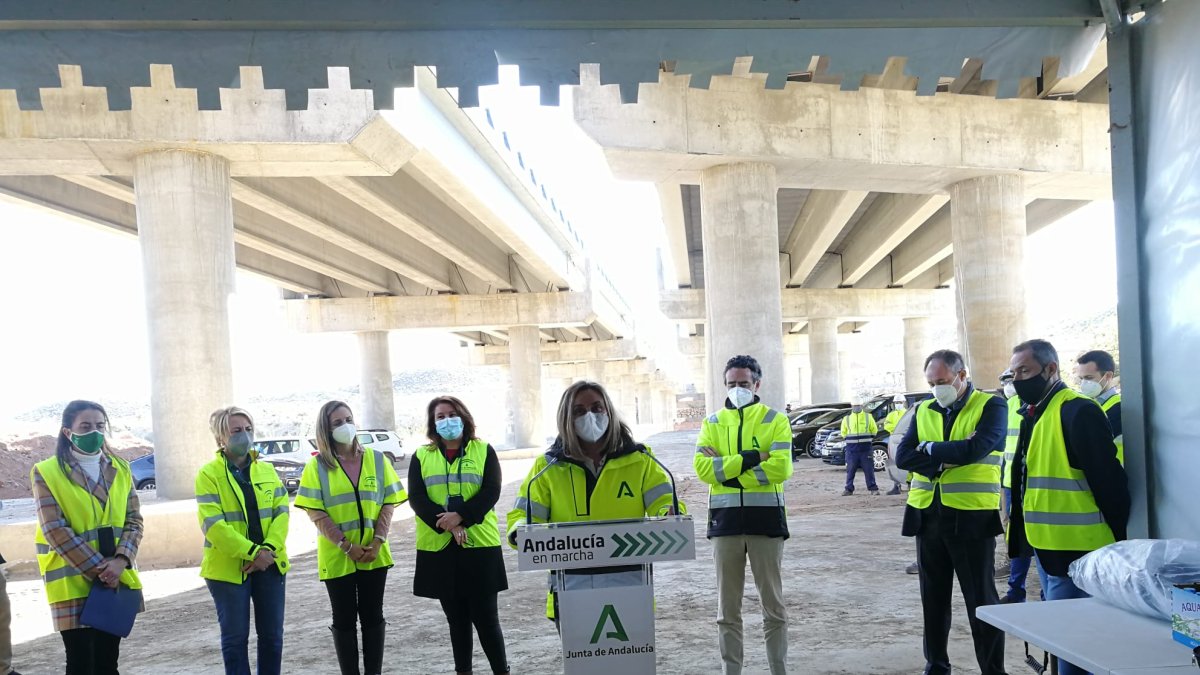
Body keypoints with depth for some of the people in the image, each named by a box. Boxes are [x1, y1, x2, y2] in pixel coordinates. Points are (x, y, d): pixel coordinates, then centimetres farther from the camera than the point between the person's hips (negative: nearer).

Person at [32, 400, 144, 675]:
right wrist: (98, 568, -16)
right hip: (73, 583, -4)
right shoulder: (47, 472, -5)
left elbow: (134, 520, 5)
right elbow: (55, 531, -12)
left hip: (116, 580, 4)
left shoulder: (120, 469, 9)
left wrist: (120, 561, -13)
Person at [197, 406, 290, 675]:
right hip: (228, 568, -4)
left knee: (272, 634, 10)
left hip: (270, 564, 4)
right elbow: (213, 524, -15)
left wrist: (268, 548, -14)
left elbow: (282, 511, 2)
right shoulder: (208, 474, -5)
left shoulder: (267, 469, 9)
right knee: (235, 637, 5)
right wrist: (251, 553, -21)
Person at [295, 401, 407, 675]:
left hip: (374, 554, 2)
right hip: (337, 556, -1)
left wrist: (377, 542, -12)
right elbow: (316, 513, -8)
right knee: (344, 619, 7)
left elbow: (388, 504, 1)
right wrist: (347, 545, -16)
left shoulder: (376, 459, 2)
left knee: (373, 615, 8)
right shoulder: (317, 466, -3)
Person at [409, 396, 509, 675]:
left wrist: (460, 516, -19)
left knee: (486, 615, -1)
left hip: (479, 544, -2)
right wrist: (447, 524, -16)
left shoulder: (483, 450, 5)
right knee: (456, 617, 11)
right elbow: (416, 497, -2)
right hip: (438, 546, 2)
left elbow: (491, 491, -6)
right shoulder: (421, 456, 9)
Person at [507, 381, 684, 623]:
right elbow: (523, 514, 5)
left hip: (628, 588, 0)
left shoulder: (638, 460, 7)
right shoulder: (549, 467, 7)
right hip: (571, 593, 0)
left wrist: (669, 517, -21)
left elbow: (665, 501, 2)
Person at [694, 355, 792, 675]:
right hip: (725, 519, 2)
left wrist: (728, 471, -13)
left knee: (773, 603, 9)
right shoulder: (712, 423, 7)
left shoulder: (775, 420, 1)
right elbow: (702, 467, -7)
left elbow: (780, 468, -14)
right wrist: (748, 459, -15)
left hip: (766, 517, -2)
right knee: (728, 606, 10)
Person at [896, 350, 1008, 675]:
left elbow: (977, 448, -21)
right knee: (933, 598, 14)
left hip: (971, 516, -5)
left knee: (981, 600, 4)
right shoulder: (923, 411, 9)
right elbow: (902, 457, -2)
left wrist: (931, 449, -8)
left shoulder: (991, 406, -4)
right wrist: (950, 457, -14)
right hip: (928, 516, 5)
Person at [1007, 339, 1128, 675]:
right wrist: (1019, 530, 17)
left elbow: (1108, 481, -19)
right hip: (1046, 546, 10)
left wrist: (1115, 541, -14)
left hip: (1075, 549, -10)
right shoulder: (1034, 413, 12)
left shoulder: (1077, 411, -18)